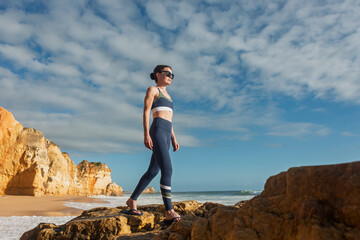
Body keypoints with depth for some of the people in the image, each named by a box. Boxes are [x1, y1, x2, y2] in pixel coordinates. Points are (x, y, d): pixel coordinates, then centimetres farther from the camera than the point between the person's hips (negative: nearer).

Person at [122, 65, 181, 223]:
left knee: (153, 171, 11)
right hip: (157, 132, -9)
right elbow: (146, 112, -6)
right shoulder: (152, 90, 5)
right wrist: (146, 134, -17)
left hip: (166, 134, 9)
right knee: (167, 170, -19)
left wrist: (173, 139, 18)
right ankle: (169, 211, -18)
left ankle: (132, 200, 25)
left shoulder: (167, 95, 28)